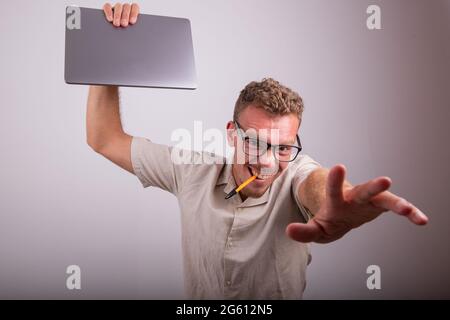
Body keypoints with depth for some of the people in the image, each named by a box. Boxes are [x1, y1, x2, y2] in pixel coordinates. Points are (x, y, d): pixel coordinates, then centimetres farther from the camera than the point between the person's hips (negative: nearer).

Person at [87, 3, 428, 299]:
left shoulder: (296, 171, -15)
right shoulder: (193, 172, -8)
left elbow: (316, 182, -38)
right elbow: (105, 139, -3)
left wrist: (331, 206, -61)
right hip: (200, 294, 2)